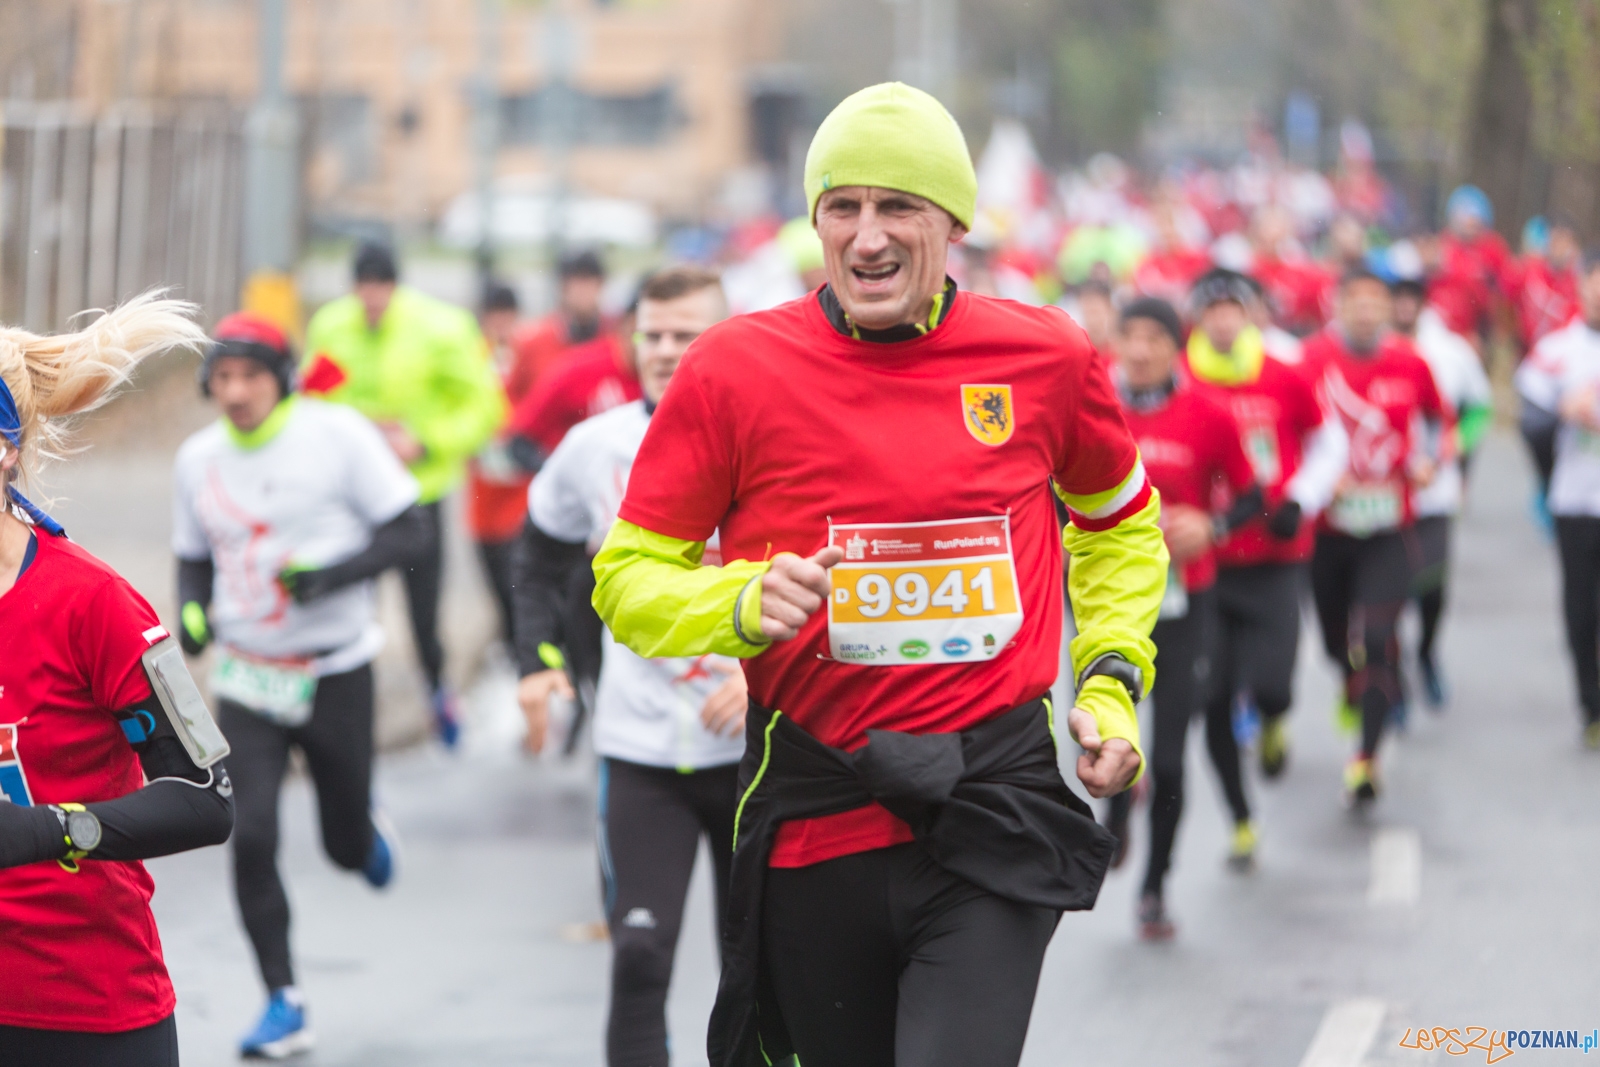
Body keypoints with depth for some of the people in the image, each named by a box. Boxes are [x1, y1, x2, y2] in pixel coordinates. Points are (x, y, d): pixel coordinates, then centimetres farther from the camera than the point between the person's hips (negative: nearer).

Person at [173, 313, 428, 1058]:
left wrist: (332, 573, -24)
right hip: (247, 681, 2)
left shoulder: (338, 435, -11)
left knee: (345, 844, 8)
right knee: (251, 836, -13)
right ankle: (284, 1004, -3)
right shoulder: (198, 459, 2)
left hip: (335, 673, -2)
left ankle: (366, 836, 47)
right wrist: (191, 612, -7)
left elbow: (409, 534, -9)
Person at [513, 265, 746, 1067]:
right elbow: (543, 558, 20)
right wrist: (537, 658, 7)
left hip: (754, 741, -1)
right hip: (639, 750, 1)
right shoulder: (594, 447, 3)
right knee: (639, 957, -13)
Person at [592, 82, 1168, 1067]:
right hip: (818, 825, 1)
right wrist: (746, 605, -16)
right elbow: (629, 578, 3)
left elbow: (1122, 523, 22)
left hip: (996, 807, -1)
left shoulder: (1045, 358, 2)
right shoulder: (737, 368, -3)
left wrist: (1111, 683, 10)